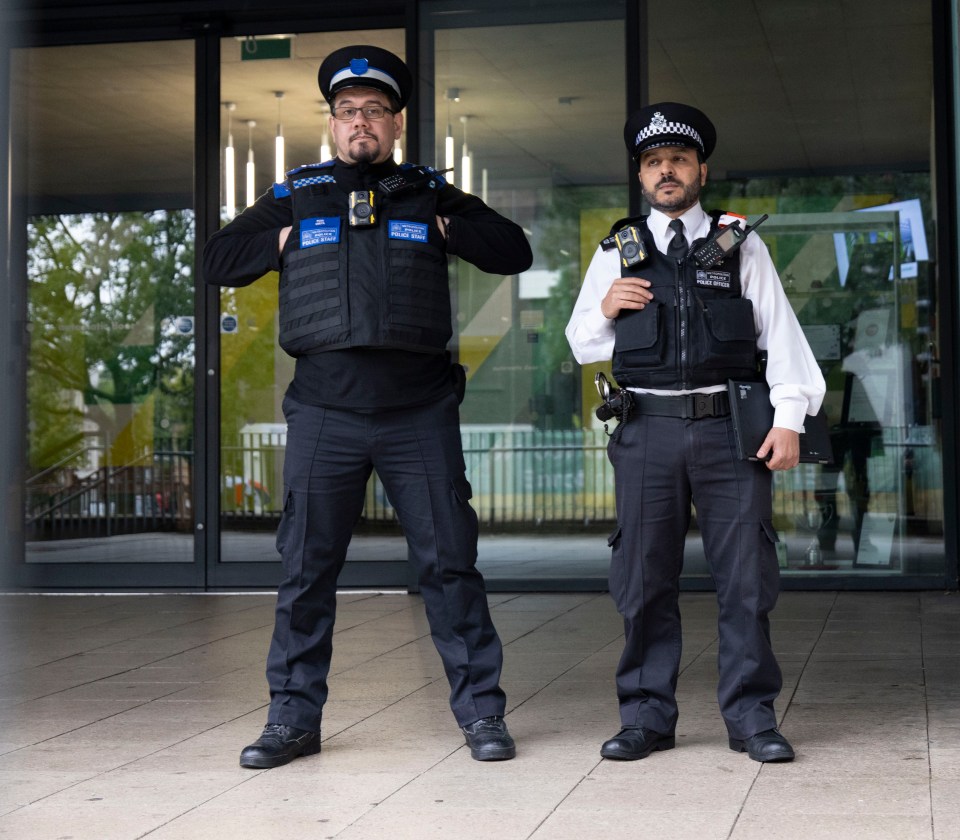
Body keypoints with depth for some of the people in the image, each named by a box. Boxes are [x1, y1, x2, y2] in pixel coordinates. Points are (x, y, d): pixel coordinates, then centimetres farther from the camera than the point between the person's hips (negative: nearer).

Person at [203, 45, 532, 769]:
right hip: (324, 410, 1)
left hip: (420, 411, 0)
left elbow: (514, 251, 12)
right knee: (307, 569, 3)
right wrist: (286, 241, 1)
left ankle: (481, 711, 9)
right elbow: (218, 261, 13)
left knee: (449, 562, 0)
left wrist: (444, 230, 1)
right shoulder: (296, 196, 13)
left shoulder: (430, 194, 12)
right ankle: (294, 718, 13)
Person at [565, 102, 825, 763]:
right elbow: (582, 345, 19)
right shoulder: (617, 254, 15)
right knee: (645, 575, 2)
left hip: (730, 427, -1)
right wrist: (605, 309, -3)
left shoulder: (741, 247, 12)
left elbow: (780, 333, 5)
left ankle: (752, 714, 7)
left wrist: (789, 416, -6)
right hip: (648, 429, 1)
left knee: (745, 573, -1)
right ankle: (647, 714, 10)